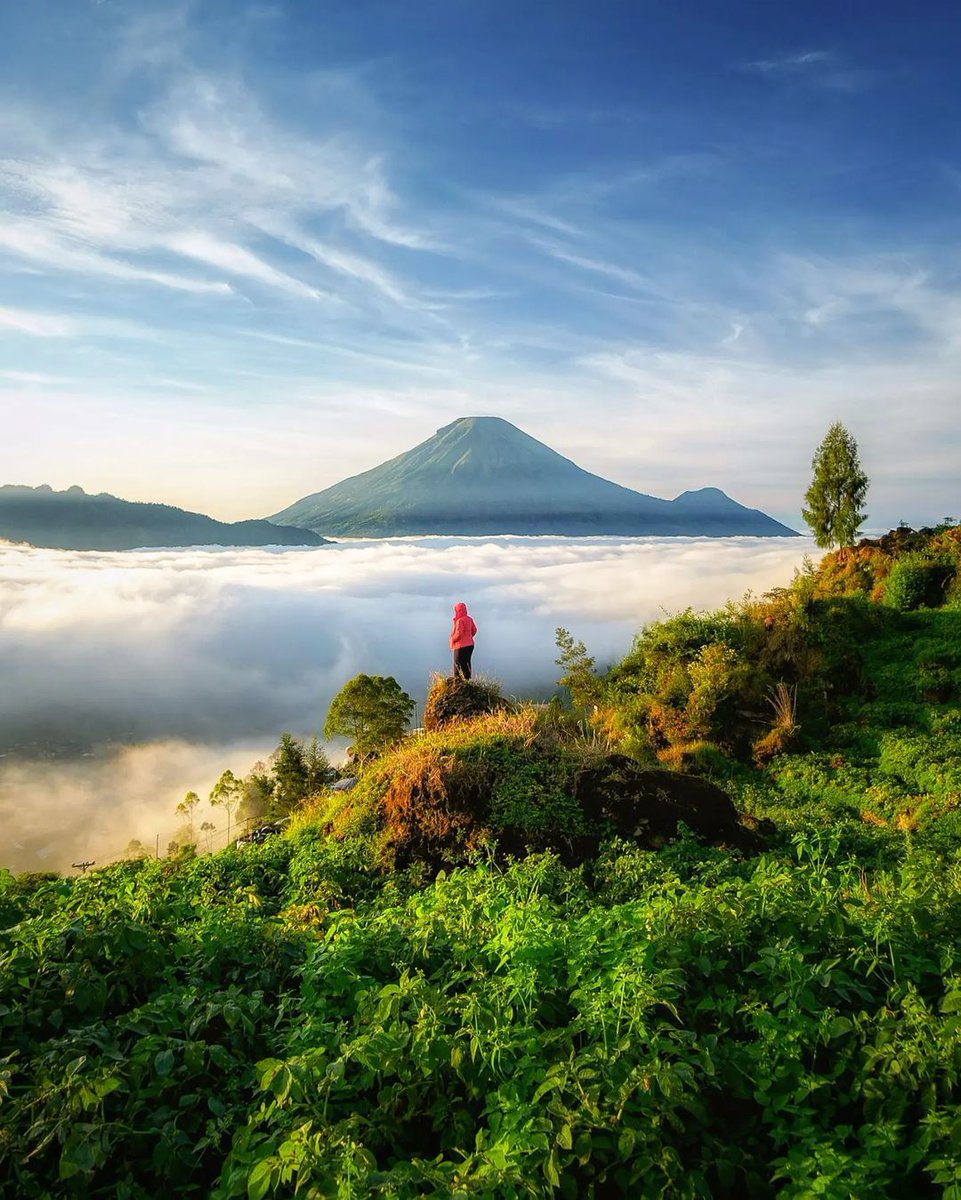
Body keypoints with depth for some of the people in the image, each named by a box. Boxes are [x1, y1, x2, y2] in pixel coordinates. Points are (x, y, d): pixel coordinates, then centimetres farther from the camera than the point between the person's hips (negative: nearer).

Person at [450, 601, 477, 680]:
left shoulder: (460, 621, -20)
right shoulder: (470, 619, 4)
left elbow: (459, 633, -24)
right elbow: (474, 630, 11)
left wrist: (452, 640, -7)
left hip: (461, 646, -8)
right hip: (470, 644, 8)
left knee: (458, 664, 0)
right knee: (467, 663, 17)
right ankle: (467, 679, 21)